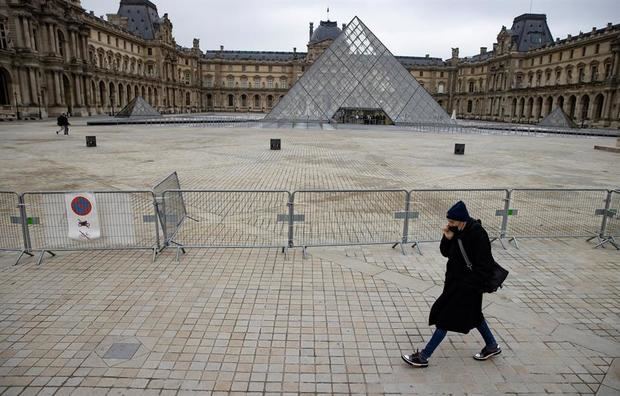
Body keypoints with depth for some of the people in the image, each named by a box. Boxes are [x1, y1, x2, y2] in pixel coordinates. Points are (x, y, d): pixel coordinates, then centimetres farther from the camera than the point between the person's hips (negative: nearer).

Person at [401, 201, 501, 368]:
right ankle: (492, 346, 45)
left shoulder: (478, 234, -23)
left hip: (467, 286, -9)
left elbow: (482, 264, -21)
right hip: (455, 280, 9)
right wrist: (448, 238, -13)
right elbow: (446, 253, 4)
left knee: (446, 318, -3)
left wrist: (469, 285, -20)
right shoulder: (457, 231, 0)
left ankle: (424, 356, 6)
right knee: (473, 314, 24)